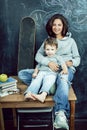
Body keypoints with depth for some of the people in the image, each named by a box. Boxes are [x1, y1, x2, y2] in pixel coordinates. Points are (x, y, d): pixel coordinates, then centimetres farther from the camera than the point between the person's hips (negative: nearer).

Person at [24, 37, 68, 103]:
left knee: (48, 82, -37)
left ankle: (43, 95, -61)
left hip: (51, 73, -3)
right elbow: (38, 66, 30)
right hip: (41, 72, 3)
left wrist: (65, 69, -17)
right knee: (36, 81, -29)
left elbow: (62, 63, 6)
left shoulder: (57, 57, 23)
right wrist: (35, 72, 8)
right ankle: (28, 93, -52)